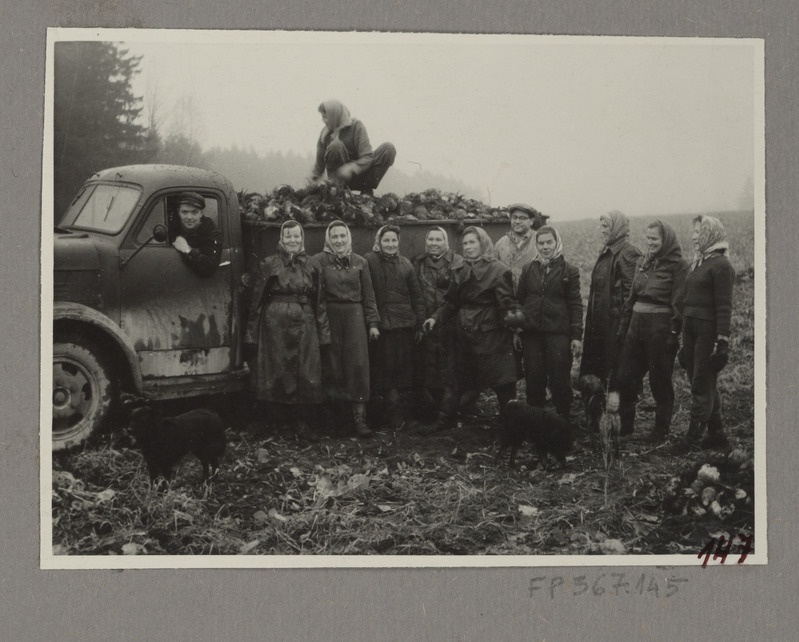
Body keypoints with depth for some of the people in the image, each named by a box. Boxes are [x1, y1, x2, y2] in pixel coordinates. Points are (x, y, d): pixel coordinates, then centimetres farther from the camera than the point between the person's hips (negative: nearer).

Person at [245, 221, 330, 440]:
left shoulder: (311, 266, 10)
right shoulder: (268, 264, 4)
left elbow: (320, 301, 8)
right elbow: (256, 299, 2)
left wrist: (324, 332, 2)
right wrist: (252, 331, -4)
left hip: (305, 326, 2)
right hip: (275, 324, -2)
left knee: (307, 375, 0)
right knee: (277, 373, 1)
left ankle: (303, 422, 9)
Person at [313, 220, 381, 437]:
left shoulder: (360, 262, 10)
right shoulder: (319, 261, 2)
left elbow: (368, 295, 11)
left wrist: (373, 323, 6)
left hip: (354, 316, 2)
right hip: (329, 316, -2)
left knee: (358, 365, -4)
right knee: (332, 366, 0)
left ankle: (359, 417, -3)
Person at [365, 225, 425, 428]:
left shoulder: (405, 264, 11)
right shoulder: (368, 261, -2)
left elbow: (417, 295, 12)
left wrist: (420, 322, 6)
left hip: (404, 324, 4)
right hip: (380, 325, -3)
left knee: (403, 366, 6)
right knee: (384, 366, -2)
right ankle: (396, 412, 7)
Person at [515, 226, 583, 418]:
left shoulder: (569, 271, 2)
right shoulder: (529, 269, 10)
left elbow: (575, 304, 1)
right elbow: (519, 299, 12)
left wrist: (576, 335, -5)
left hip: (558, 332, -3)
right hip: (531, 332, 3)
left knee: (560, 380, -1)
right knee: (533, 380, 7)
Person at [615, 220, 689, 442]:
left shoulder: (678, 265, -7)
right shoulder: (642, 262, 13)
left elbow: (678, 302, -12)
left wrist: (674, 333, -17)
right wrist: (624, 326, 14)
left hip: (660, 326, -7)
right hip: (637, 324, 7)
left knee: (660, 381, 4)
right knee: (625, 377, 7)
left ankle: (661, 430, 16)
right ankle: (625, 425, 20)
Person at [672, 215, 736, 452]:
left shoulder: (721, 265, -10)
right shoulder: (698, 263, 16)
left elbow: (724, 306, -15)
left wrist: (722, 341, -20)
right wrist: (685, 340, 18)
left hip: (708, 331, -9)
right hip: (691, 330, 9)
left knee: (701, 385, -5)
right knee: (705, 385, 12)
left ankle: (693, 436, -2)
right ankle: (717, 434, 19)